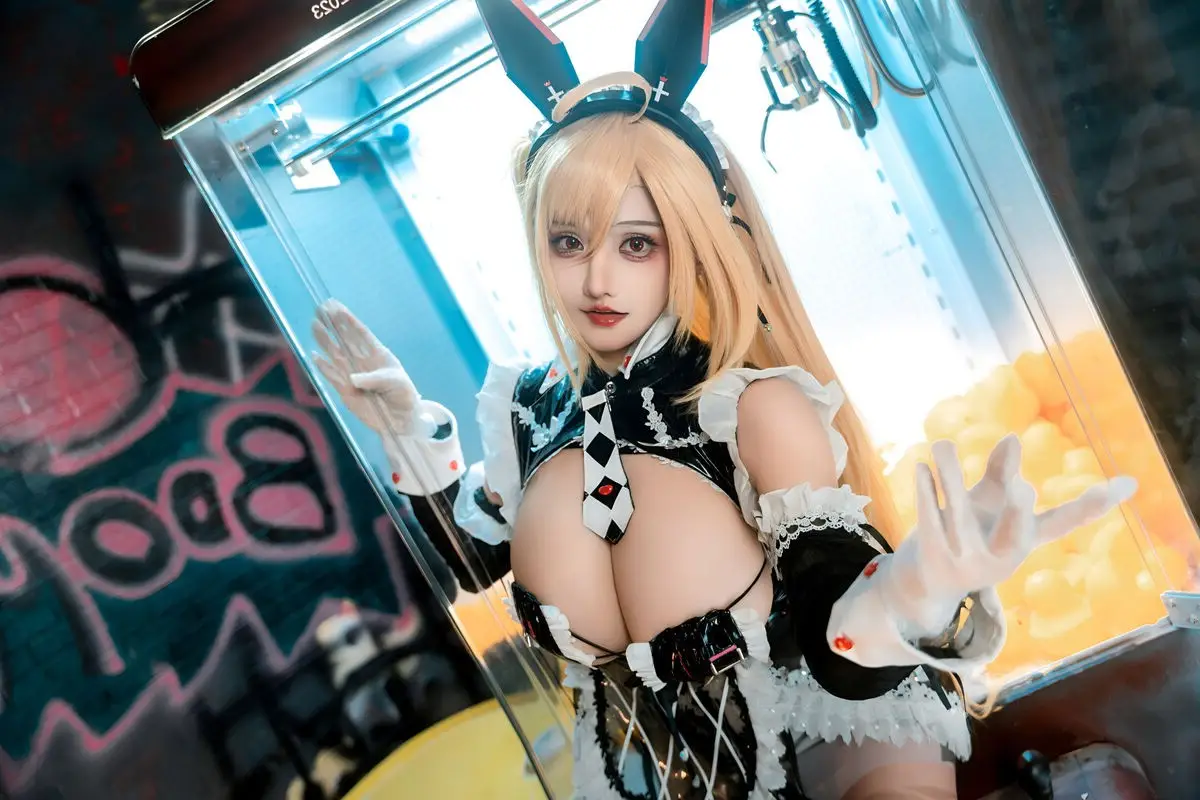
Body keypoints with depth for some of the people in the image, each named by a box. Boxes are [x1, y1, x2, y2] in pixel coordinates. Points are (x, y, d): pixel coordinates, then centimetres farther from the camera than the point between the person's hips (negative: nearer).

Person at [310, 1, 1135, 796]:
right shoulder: (527, 403, -6)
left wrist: (914, 597, -46)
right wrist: (410, 427, 1)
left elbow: (839, 654, -25)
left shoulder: (757, 407, -22)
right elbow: (478, 560, 10)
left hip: (821, 727, -4)